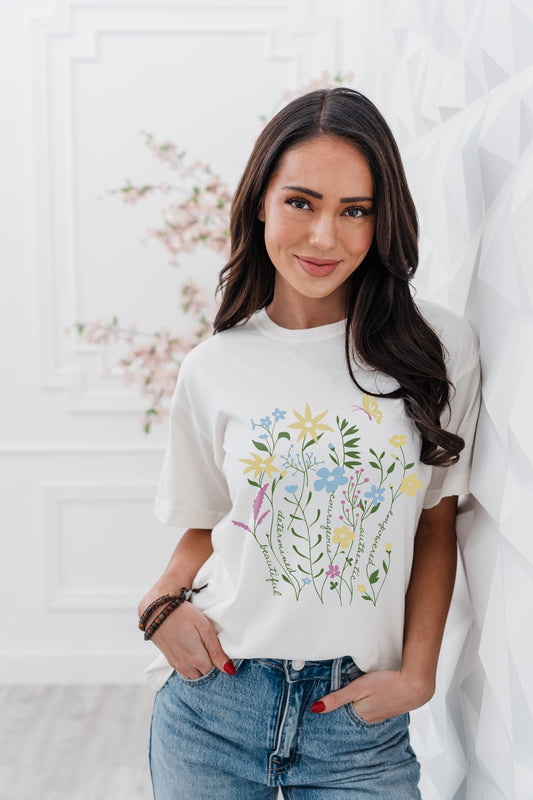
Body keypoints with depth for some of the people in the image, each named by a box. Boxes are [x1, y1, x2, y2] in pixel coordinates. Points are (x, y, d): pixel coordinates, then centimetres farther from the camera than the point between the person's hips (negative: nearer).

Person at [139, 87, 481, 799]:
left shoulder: (440, 350, -5)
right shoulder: (213, 371, -2)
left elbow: (436, 526, 3)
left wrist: (417, 673, -4)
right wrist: (164, 602, -7)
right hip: (214, 706, 1)